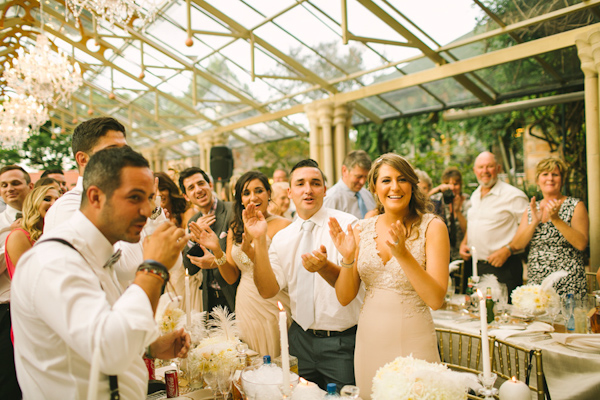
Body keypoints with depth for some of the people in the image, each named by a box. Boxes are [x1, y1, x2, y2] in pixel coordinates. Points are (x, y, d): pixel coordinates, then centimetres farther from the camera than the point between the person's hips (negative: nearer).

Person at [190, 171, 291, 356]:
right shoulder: (235, 228, 8)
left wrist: (251, 252, -27)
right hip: (245, 307, 5)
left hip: (273, 308, -4)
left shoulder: (282, 225, -10)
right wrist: (216, 250, -7)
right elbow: (231, 277, 8)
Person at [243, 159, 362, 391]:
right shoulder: (282, 237, 5)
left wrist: (324, 266, -39)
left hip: (343, 342, -4)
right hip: (301, 338, 4)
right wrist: (259, 241, -14)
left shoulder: (346, 224, -9)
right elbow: (268, 290, -4)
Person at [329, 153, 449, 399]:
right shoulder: (363, 229, 2)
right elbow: (344, 298, 2)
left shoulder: (431, 227, -8)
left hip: (413, 342, -3)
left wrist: (403, 254, -25)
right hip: (369, 340, 3)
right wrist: (348, 258, -15)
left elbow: (436, 300, -15)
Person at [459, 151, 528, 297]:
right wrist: (464, 243, 11)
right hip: (474, 266, 7)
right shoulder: (475, 196, 15)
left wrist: (507, 250, -19)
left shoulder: (514, 196, -9)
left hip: (502, 268, -6)